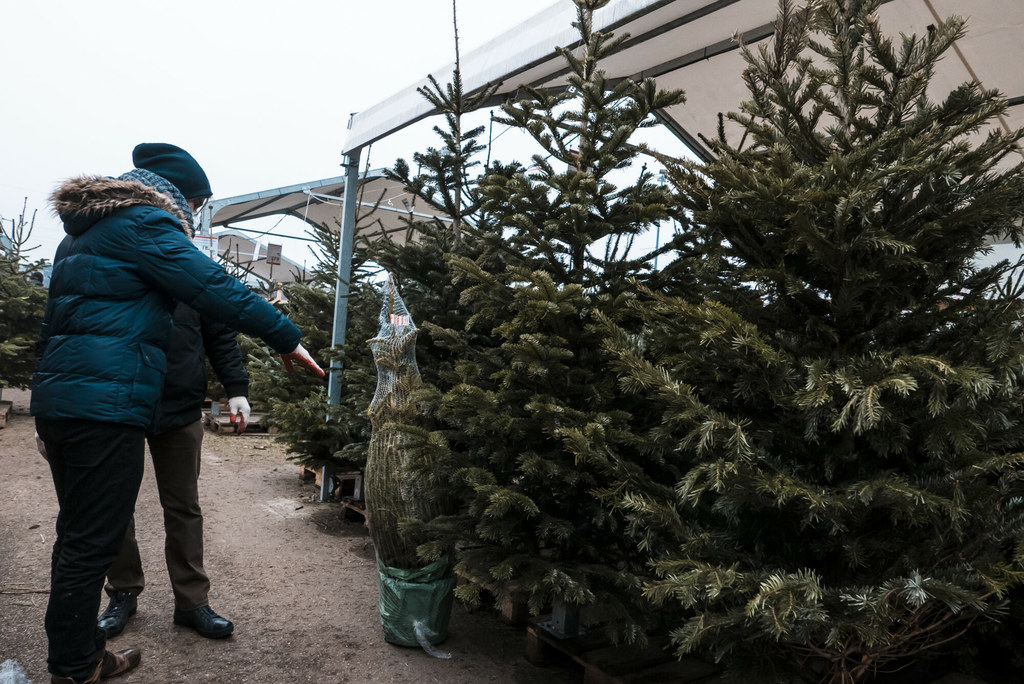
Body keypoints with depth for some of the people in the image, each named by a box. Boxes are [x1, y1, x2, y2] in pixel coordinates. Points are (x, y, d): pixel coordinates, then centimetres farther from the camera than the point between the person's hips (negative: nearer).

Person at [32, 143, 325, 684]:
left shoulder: (84, 230, 23)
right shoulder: (145, 221, -7)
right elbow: (214, 288, -16)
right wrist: (286, 338, -12)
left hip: (58, 396, 10)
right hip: (106, 404, -10)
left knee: (76, 533, 18)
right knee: (93, 542, 0)